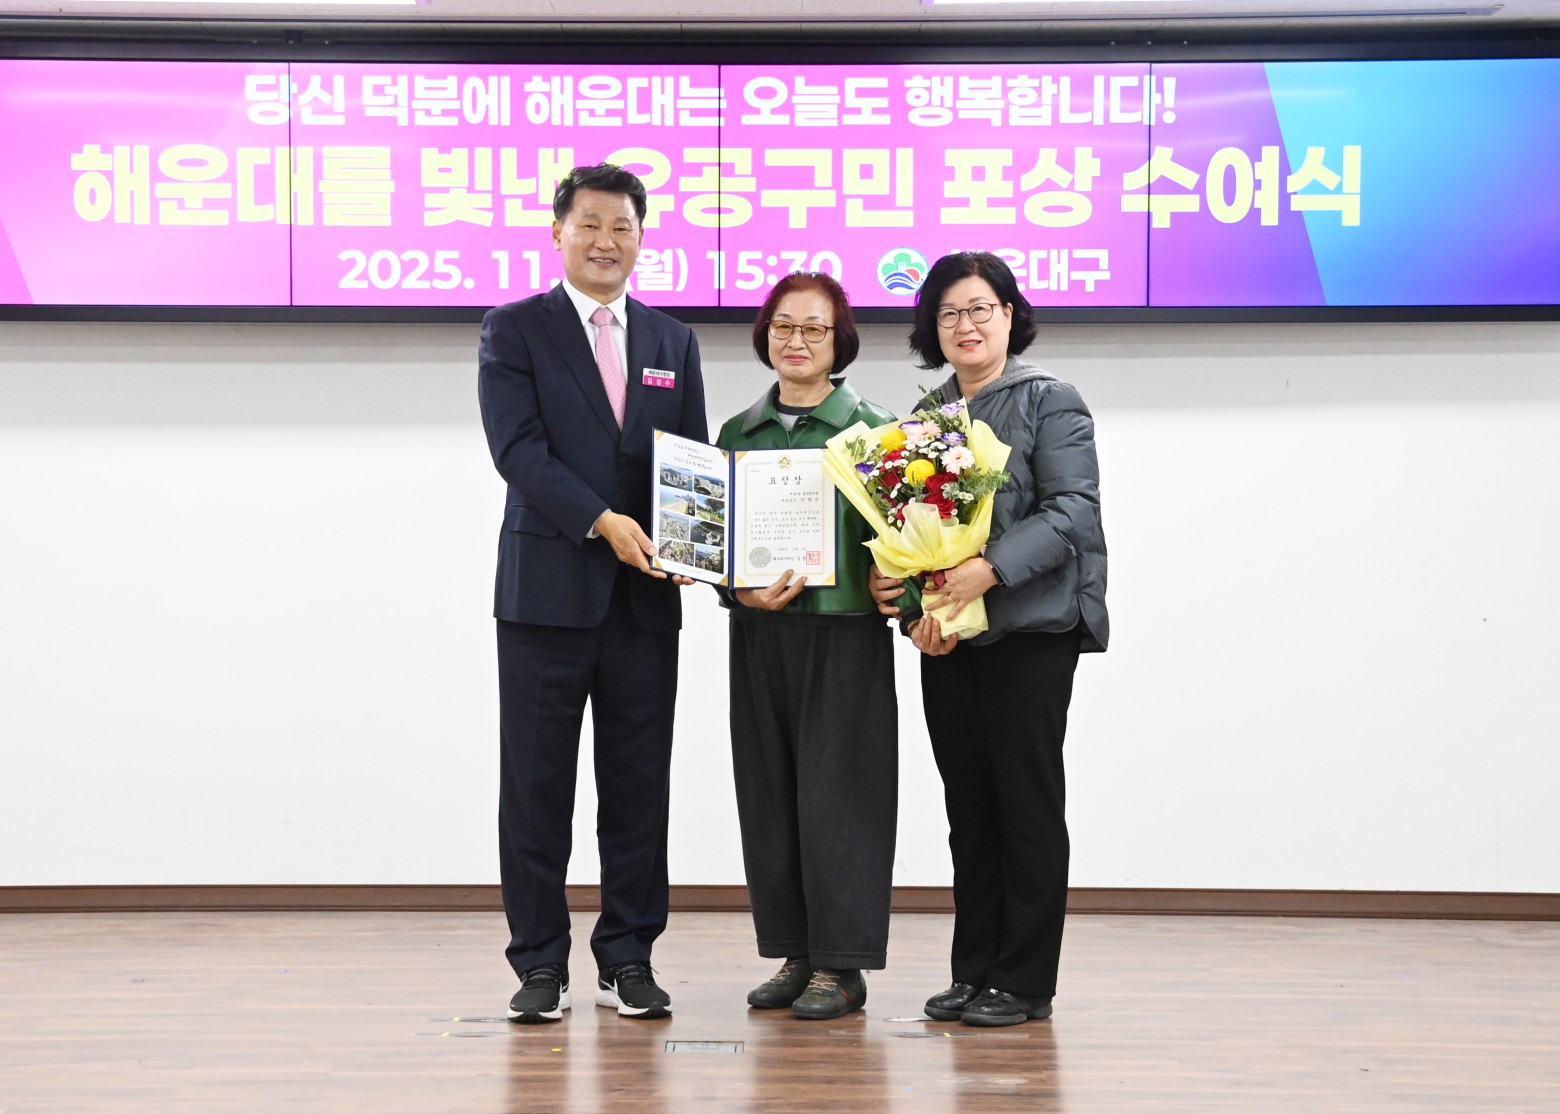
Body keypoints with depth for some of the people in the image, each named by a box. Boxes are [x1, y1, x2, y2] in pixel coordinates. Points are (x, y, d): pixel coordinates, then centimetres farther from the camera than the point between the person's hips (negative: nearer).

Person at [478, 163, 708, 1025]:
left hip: (644, 597, 3)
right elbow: (519, 448, -9)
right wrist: (603, 522, -20)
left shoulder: (672, 341, 14)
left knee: (638, 786, 6)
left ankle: (627, 959, 15)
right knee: (536, 785, 1)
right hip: (547, 590, -3)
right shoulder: (513, 331, 2)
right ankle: (540, 964, 10)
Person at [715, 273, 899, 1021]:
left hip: (846, 633, -4)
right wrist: (742, 592, -7)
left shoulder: (873, 428, 0)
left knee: (835, 793, -3)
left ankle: (841, 966, 5)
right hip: (760, 634, 4)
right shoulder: (738, 433, 11)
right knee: (769, 793, 7)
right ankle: (795, 954, 17)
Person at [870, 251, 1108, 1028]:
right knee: (968, 806, 9)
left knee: (1027, 801, -1)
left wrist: (989, 569, -24)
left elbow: (1071, 510, -12)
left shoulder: (1051, 403, -1)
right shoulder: (925, 416, 16)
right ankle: (974, 972, 16)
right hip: (945, 638, 6)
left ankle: (1023, 981, 5)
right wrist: (915, 613, -4)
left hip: (1030, 629, -5)